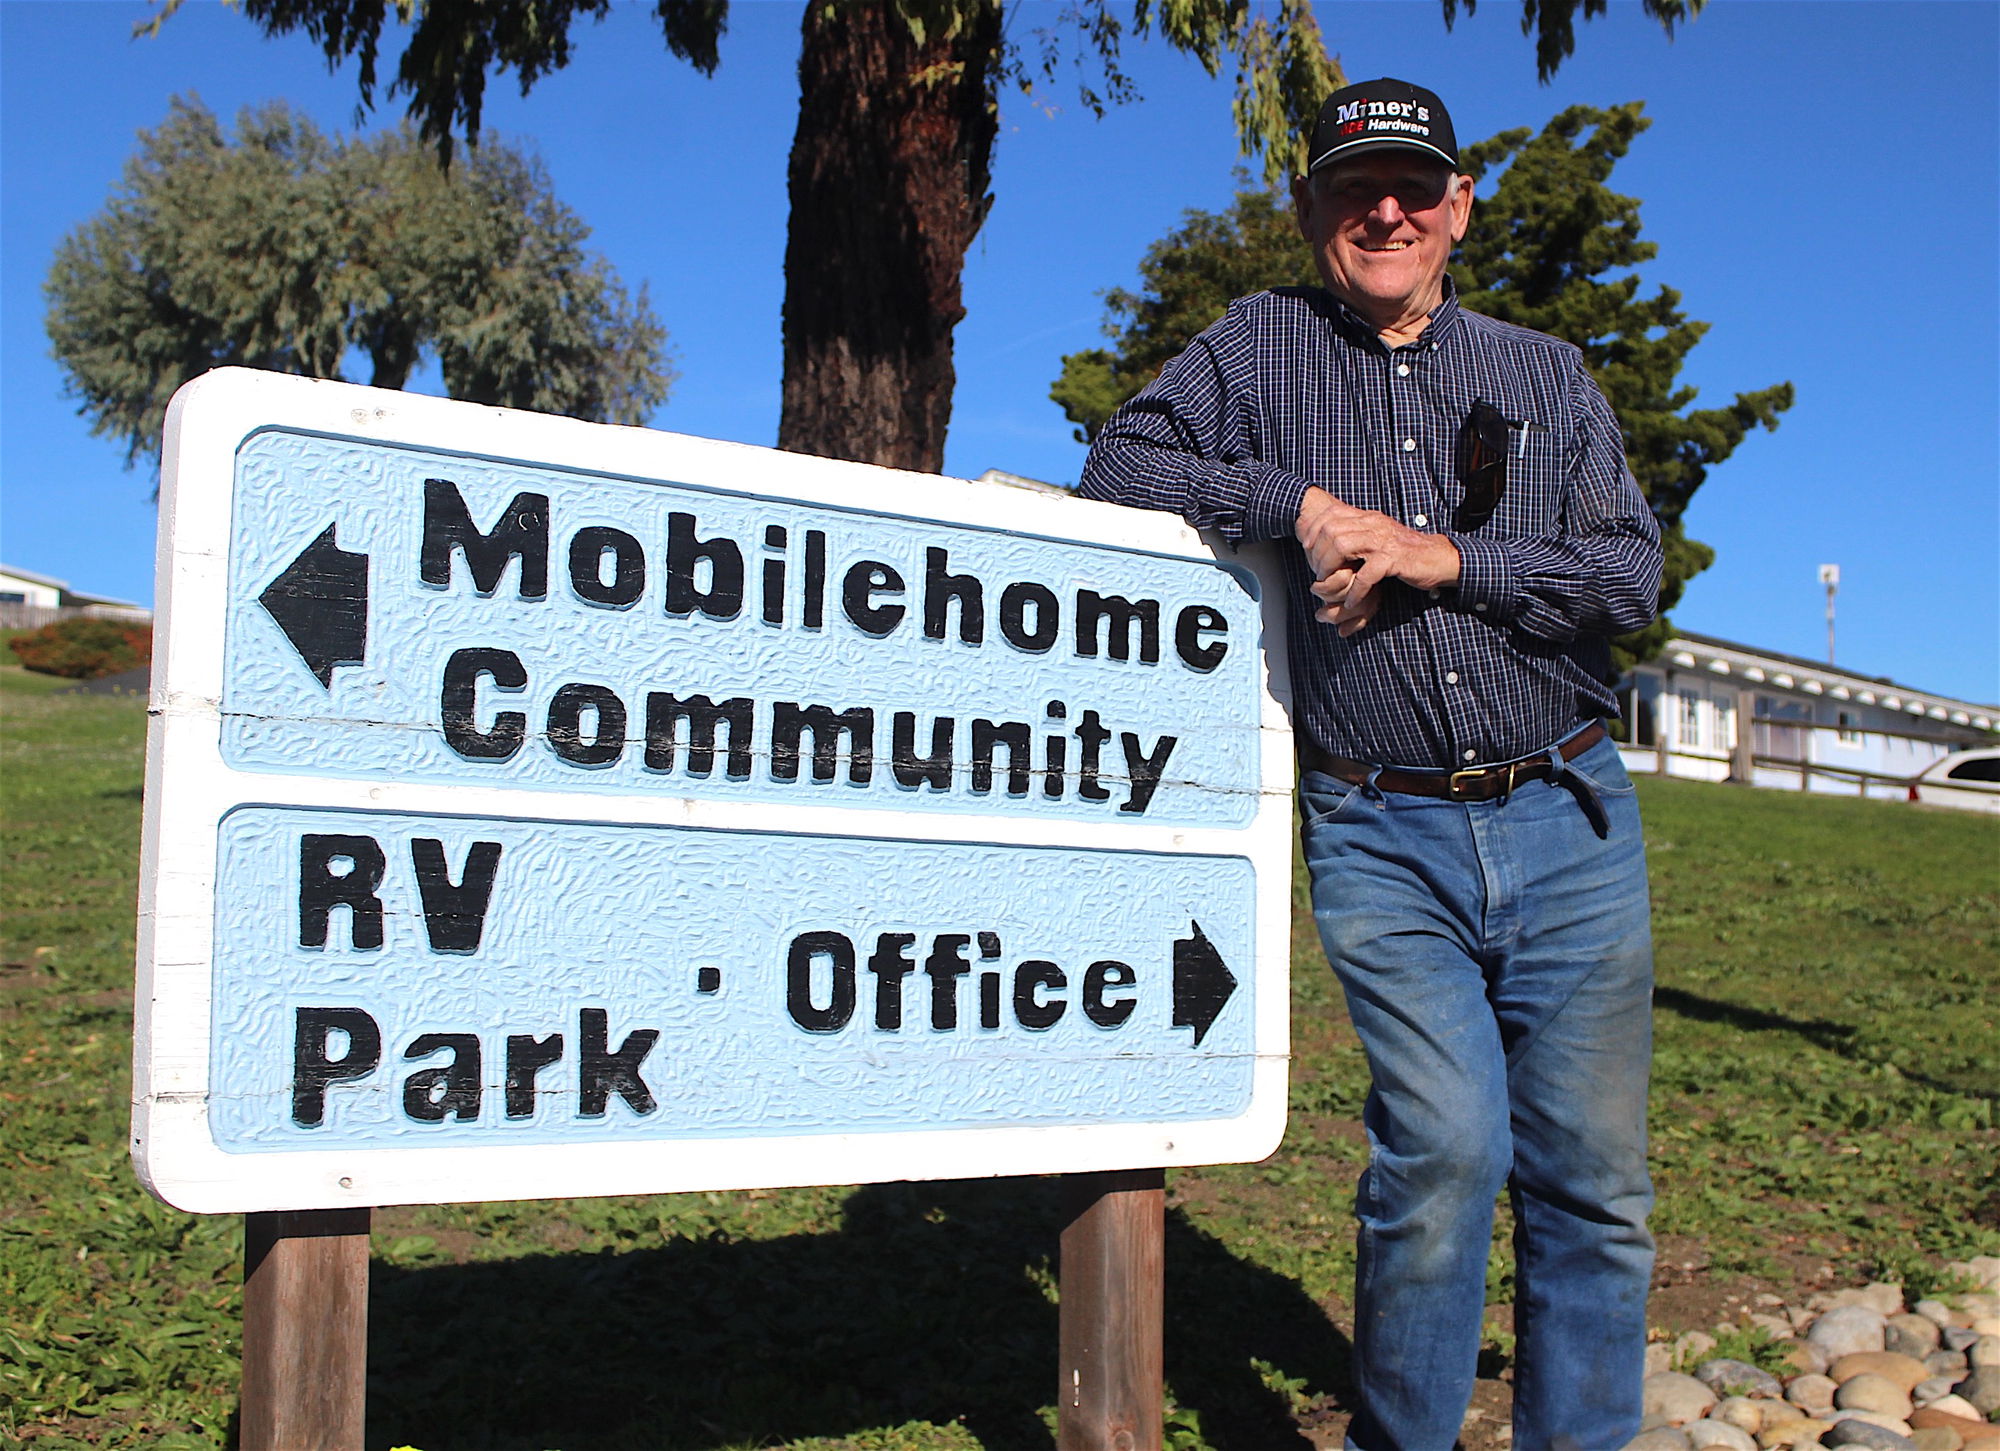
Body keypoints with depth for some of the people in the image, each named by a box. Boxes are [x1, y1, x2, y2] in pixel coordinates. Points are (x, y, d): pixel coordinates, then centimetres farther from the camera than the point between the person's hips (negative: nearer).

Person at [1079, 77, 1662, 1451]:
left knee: (1594, 1178, 5)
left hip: (1568, 824, 3)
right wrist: (1299, 499, -10)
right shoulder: (1263, 345, 10)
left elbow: (1630, 574, 3)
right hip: (1381, 837, -2)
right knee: (1448, 1147, -15)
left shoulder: (1548, 374, 13)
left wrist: (1439, 555, -11)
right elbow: (1121, 467, 1)